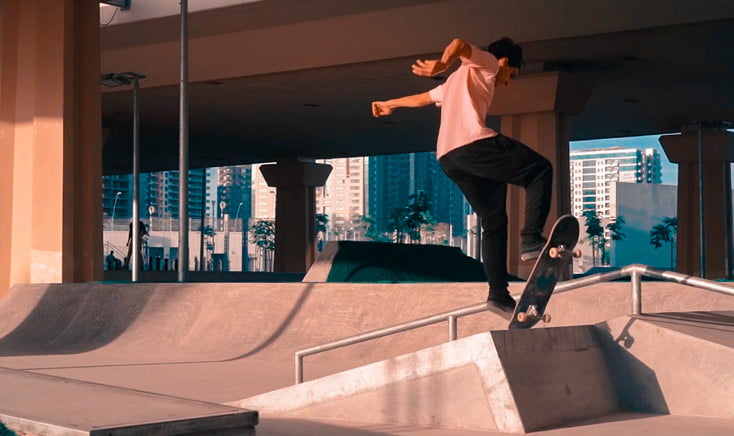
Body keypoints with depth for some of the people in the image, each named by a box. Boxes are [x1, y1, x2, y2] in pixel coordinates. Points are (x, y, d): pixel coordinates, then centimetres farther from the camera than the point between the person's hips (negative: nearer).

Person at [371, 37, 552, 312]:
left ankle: (499, 292, 2)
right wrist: (442, 64, -29)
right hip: (473, 143, -8)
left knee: (493, 220, 10)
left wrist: (389, 105, 61)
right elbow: (460, 45, -9)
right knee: (540, 170, -1)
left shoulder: (458, 81, 37)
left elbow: (421, 98, 47)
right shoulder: (487, 64, 12)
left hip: (447, 158, 8)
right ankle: (531, 239, -15)